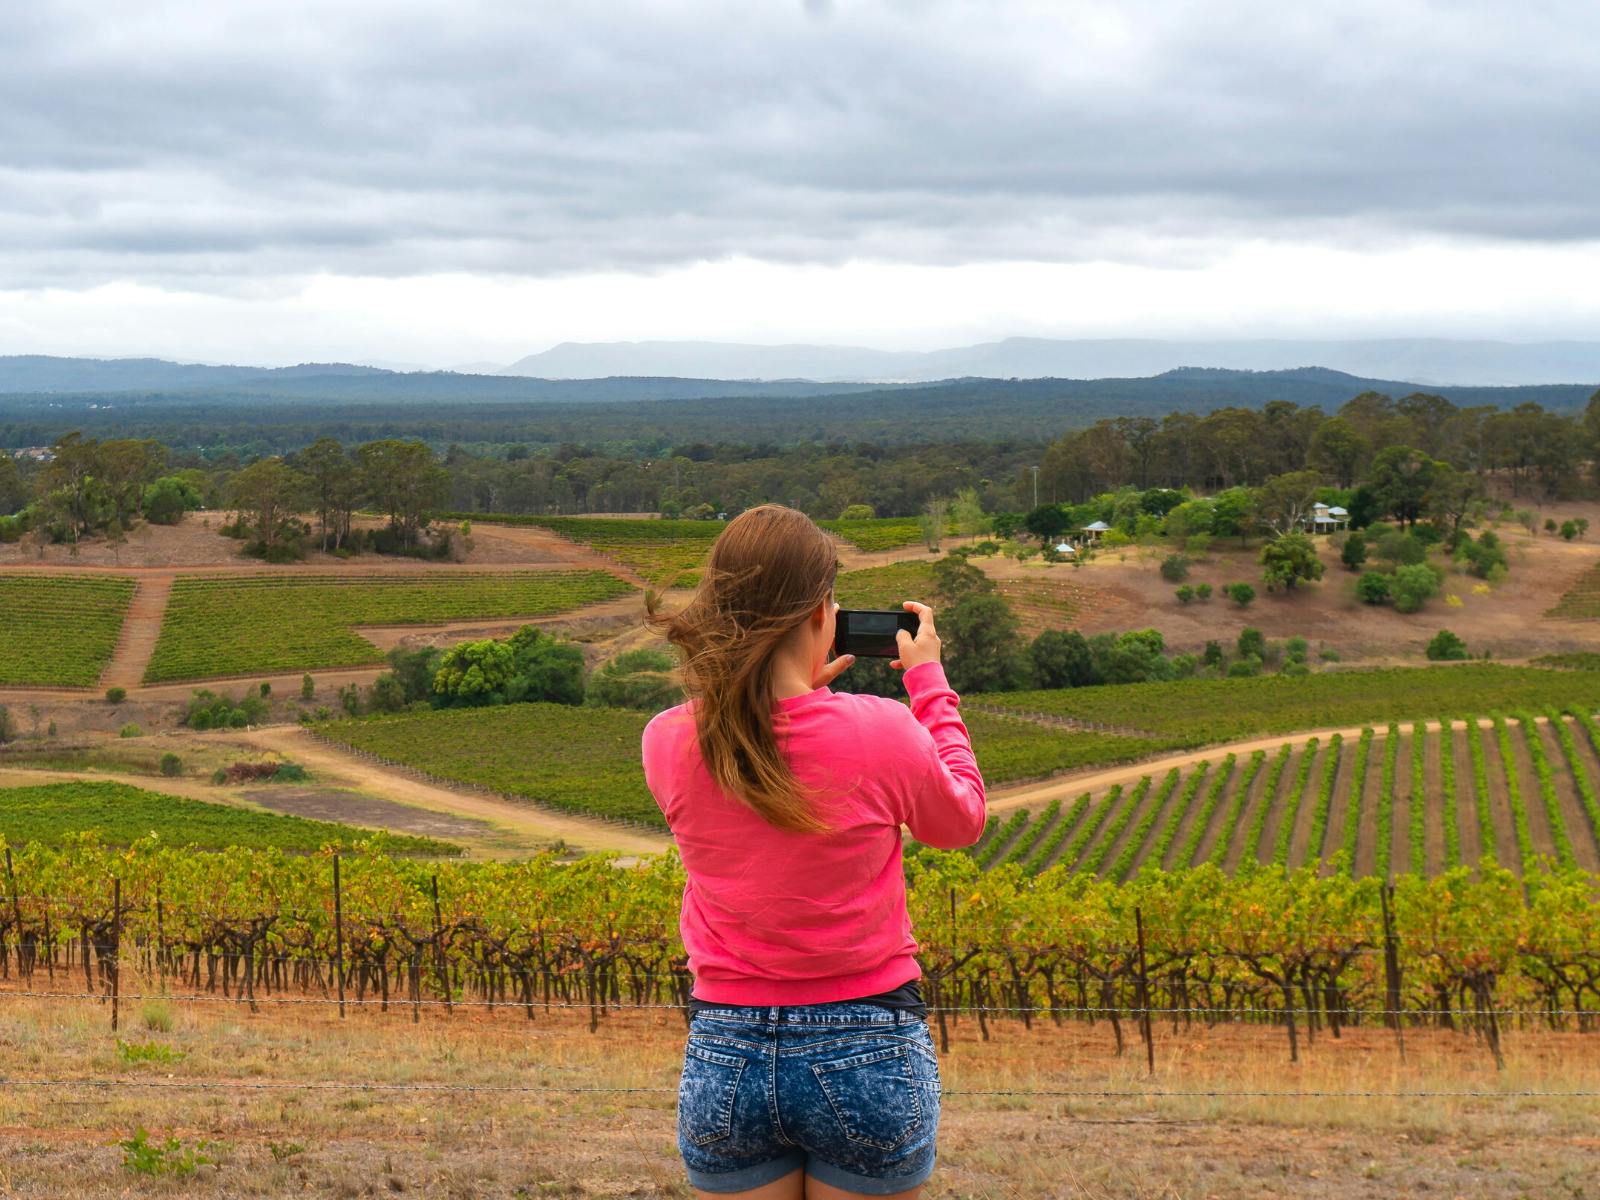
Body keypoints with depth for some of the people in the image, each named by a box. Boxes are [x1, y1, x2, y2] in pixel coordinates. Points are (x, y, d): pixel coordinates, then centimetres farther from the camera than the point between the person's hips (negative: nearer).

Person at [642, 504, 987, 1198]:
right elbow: (962, 822, 6)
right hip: (866, 1058, -2)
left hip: (725, 1061, 2)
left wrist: (805, 685, 16)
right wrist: (929, 684, 13)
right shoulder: (882, 732, -16)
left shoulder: (666, 743, -7)